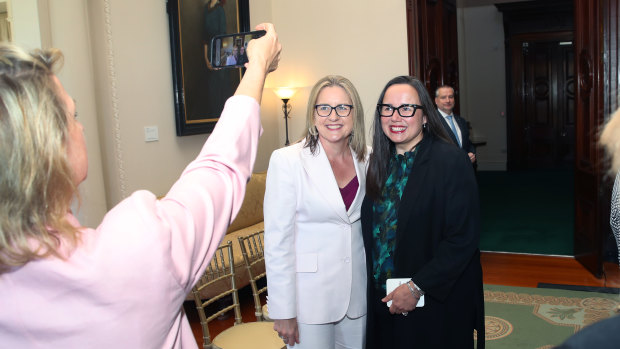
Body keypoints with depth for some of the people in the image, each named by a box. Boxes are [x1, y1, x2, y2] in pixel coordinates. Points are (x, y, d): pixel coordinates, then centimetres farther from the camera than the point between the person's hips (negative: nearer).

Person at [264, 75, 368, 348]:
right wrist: (282, 311, -13)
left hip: (358, 292, 5)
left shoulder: (366, 159, 1)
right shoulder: (287, 160, -14)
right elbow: (277, 240, -14)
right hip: (309, 295, -4)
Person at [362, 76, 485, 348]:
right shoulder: (379, 163, 4)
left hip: (437, 303, -5)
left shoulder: (451, 162, -15)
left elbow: (463, 238, -19)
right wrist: (377, 287, 3)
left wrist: (416, 287, -19)